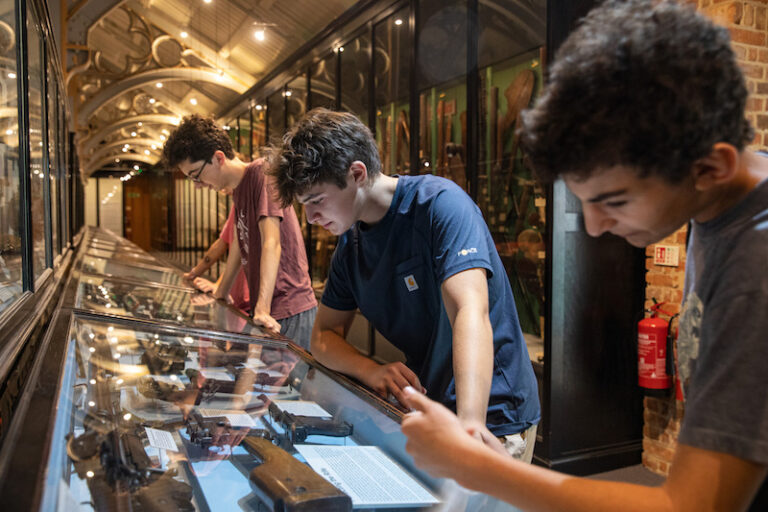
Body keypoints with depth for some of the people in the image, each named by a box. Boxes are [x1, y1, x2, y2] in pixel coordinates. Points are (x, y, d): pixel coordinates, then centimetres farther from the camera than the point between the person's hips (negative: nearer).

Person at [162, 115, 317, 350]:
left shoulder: (261, 172, -12)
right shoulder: (237, 190, 16)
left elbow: (271, 243, -21)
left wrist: (262, 310, -27)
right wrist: (220, 295, 26)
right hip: (263, 307, 8)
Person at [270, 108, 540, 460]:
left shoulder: (439, 203, -16)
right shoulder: (350, 245, 5)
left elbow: (470, 312, -28)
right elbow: (324, 335, 8)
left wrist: (470, 422, -40)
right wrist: (369, 370, -13)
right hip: (423, 408, 6)